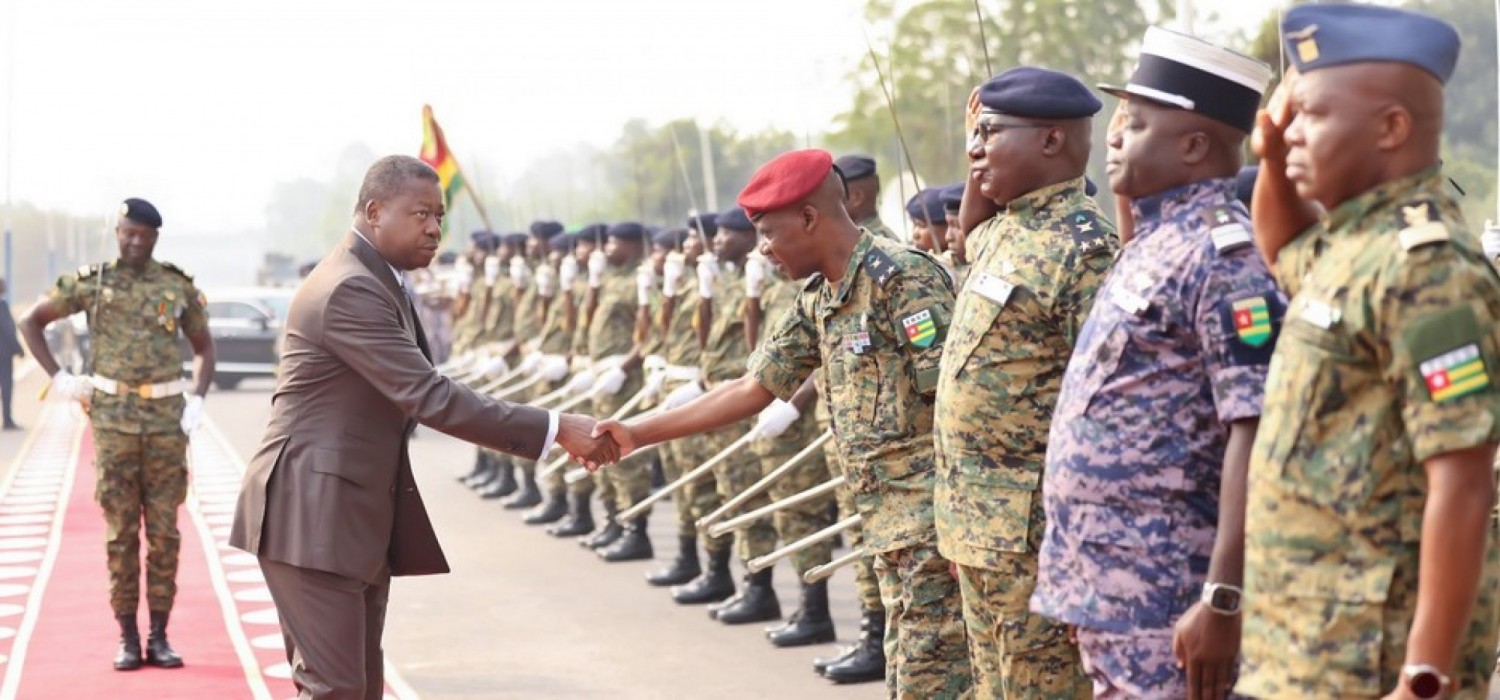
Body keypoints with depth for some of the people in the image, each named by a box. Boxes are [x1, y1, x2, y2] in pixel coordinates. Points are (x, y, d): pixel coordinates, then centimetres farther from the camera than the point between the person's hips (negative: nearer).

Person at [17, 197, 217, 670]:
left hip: (166, 419, 1)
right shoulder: (90, 283, 3)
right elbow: (31, 322, 10)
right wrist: (58, 378, 2)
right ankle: (128, 638, 6)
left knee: (164, 530, 2)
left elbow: (204, 346, 16)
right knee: (120, 530, 0)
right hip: (113, 418, -1)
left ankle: (159, 636, 8)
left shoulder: (178, 286, 6)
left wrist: (198, 398, 2)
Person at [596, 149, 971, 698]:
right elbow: (753, 388, 19)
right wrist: (635, 434, 17)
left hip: (931, 521, -9)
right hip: (889, 524, 9)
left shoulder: (902, 277, -13)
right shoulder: (818, 301, 15)